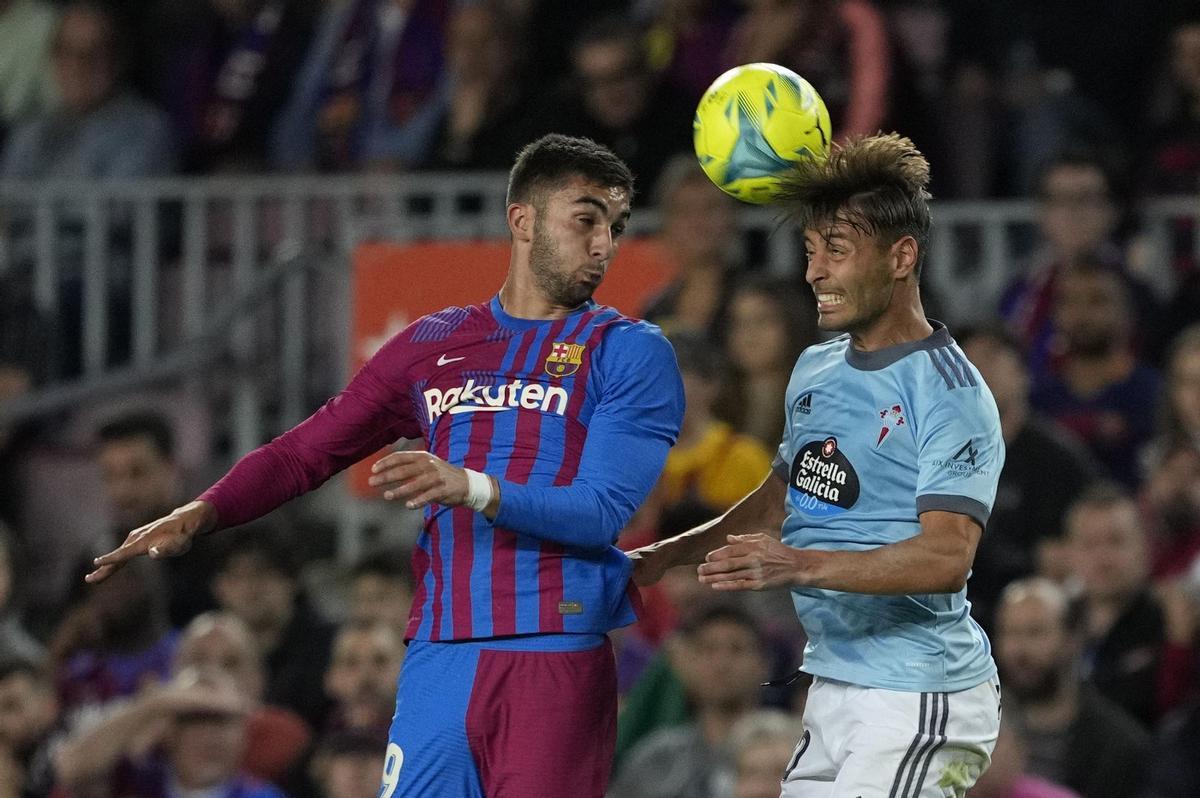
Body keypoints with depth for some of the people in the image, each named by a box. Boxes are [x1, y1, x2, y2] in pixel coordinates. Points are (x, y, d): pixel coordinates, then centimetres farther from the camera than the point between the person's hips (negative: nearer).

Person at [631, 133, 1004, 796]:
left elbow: (947, 558, -24)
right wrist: (668, 555, 26)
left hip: (917, 699, -8)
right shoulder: (816, 370, 14)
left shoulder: (950, 394, -13)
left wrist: (801, 566, -33)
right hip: (833, 687, 8)